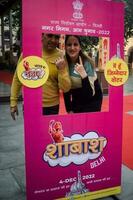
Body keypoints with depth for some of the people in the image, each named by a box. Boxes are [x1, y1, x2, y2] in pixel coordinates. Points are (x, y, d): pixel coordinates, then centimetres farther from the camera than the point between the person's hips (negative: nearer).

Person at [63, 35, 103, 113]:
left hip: (92, 101, -4)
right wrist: (69, 109, -4)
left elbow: (90, 93, -28)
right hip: (76, 101, 4)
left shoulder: (87, 62, -23)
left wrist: (83, 74, -40)